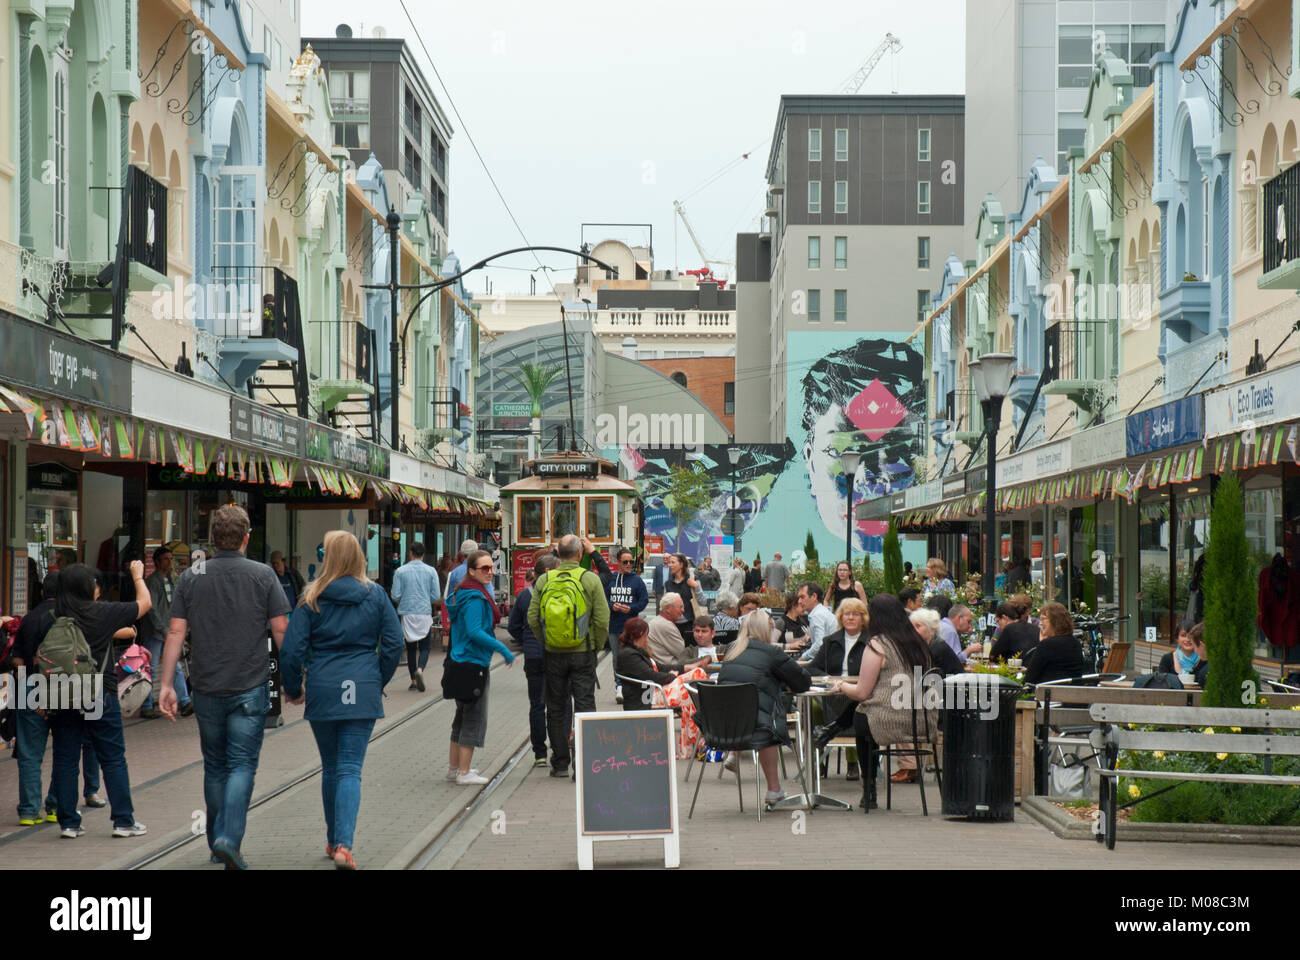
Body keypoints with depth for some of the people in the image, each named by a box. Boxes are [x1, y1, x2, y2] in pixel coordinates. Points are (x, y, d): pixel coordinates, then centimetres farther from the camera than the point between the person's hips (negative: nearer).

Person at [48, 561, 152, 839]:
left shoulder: (58, 620, 0)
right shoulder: (102, 613, -9)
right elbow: (144, 602, 3)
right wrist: (138, 575, 19)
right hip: (100, 696, -3)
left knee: (65, 760, 9)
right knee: (113, 759, 6)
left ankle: (68, 822, 10)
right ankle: (124, 820, 8)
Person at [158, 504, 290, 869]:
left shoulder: (191, 577, 1)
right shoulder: (263, 575, -4)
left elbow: (176, 632, -2)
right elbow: (281, 629, -5)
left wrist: (166, 684, 0)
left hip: (206, 688, 2)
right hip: (250, 688, -2)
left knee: (215, 767, 16)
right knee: (242, 766, -1)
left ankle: (217, 844, 23)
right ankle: (229, 839, -18)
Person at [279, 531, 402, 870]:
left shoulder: (313, 597, -3)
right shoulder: (375, 595, 2)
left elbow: (292, 648, -4)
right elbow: (393, 644, 3)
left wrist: (293, 689, 9)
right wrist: (378, 682, 16)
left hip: (322, 689, 0)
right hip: (363, 690, 0)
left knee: (330, 768, 16)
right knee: (351, 768, -2)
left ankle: (333, 841, 25)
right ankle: (343, 845, -18)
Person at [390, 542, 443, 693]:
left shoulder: (400, 571, -1)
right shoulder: (431, 571, 0)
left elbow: (396, 596, -3)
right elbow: (437, 597, -1)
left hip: (407, 614, 1)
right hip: (425, 613, -1)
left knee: (410, 648, 11)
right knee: (424, 647, 6)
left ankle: (413, 680, 13)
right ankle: (420, 669, -22)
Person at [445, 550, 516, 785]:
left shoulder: (464, 594, 12)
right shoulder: (475, 598, -18)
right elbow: (474, 632, -26)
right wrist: (503, 649, -22)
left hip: (461, 662, 10)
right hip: (473, 664, -10)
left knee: (463, 717, 18)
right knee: (474, 719, -3)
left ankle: (454, 767, 26)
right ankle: (464, 772, 0)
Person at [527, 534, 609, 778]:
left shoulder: (544, 580, 0)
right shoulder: (590, 579, -6)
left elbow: (533, 618, -1)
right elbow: (602, 619, -9)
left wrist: (546, 642, 11)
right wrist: (597, 646, 5)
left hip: (554, 654, 2)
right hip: (583, 653, -2)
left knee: (556, 708, 10)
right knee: (584, 705, 2)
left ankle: (560, 763, 14)